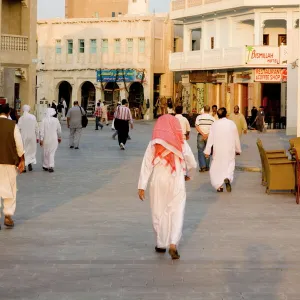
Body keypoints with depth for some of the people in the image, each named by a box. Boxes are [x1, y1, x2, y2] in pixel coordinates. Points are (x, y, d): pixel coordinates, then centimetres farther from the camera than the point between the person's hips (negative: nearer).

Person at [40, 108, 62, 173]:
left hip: (46, 139, 0)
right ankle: (51, 166, -10)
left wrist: (41, 139, -5)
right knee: (52, 153, 3)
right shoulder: (56, 120, -4)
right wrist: (59, 137, 18)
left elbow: (42, 130, -9)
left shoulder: (44, 120, -8)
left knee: (45, 153, 14)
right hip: (54, 139, 0)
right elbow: (59, 130, 3)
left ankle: (45, 166, 23)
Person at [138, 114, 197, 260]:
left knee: (159, 213, 14)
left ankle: (161, 244, 22)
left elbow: (146, 165, -7)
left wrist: (142, 186, -5)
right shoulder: (181, 143, -3)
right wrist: (188, 174, 26)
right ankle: (173, 244, -13)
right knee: (177, 213, 2)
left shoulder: (153, 144, -4)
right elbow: (192, 163, 5)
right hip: (177, 183, -1)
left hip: (158, 182, 1)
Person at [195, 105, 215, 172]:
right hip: (209, 136, 1)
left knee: (201, 151, 3)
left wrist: (203, 134, -14)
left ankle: (202, 166, -8)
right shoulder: (212, 118, 2)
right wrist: (207, 135, -10)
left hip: (201, 136, -1)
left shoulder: (199, 117, -1)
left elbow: (197, 127, -11)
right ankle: (207, 167, 12)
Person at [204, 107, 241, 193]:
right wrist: (238, 150, 15)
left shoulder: (214, 125, -4)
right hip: (230, 150, 0)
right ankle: (228, 178, -21)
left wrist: (207, 151, 0)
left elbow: (210, 138, -4)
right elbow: (236, 138, 3)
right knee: (230, 165, 9)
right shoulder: (232, 123, -3)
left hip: (218, 150, 0)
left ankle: (219, 186, 8)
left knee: (217, 167, 11)